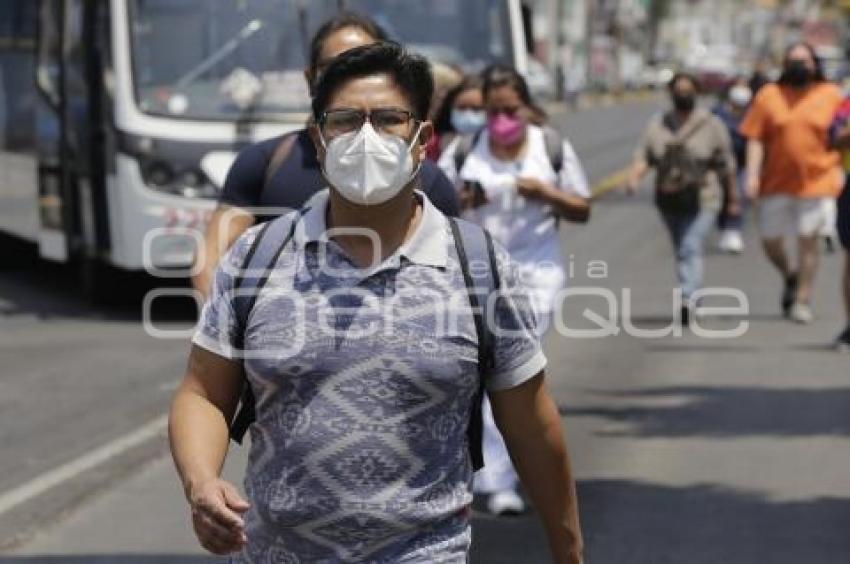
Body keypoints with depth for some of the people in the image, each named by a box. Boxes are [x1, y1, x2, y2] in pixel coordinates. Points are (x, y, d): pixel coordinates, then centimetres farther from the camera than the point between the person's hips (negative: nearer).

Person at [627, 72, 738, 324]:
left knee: (691, 250, -18)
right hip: (669, 202, 4)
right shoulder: (658, 126, 6)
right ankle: (693, 292, 36)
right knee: (682, 252, 16)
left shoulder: (712, 126, -2)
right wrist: (634, 177, -22)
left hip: (701, 202, -4)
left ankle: (688, 300, -29)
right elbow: (643, 157, -2)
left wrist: (732, 198, 5)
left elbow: (726, 166, 1)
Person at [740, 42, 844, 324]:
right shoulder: (769, 95, 3)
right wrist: (752, 174, -8)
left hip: (816, 181, -1)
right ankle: (790, 277, 37)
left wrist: (839, 170, 3)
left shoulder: (831, 95, 4)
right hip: (776, 182, 1)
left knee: (808, 242, -2)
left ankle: (802, 301, 8)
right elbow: (755, 139, 0)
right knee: (770, 241, 8)